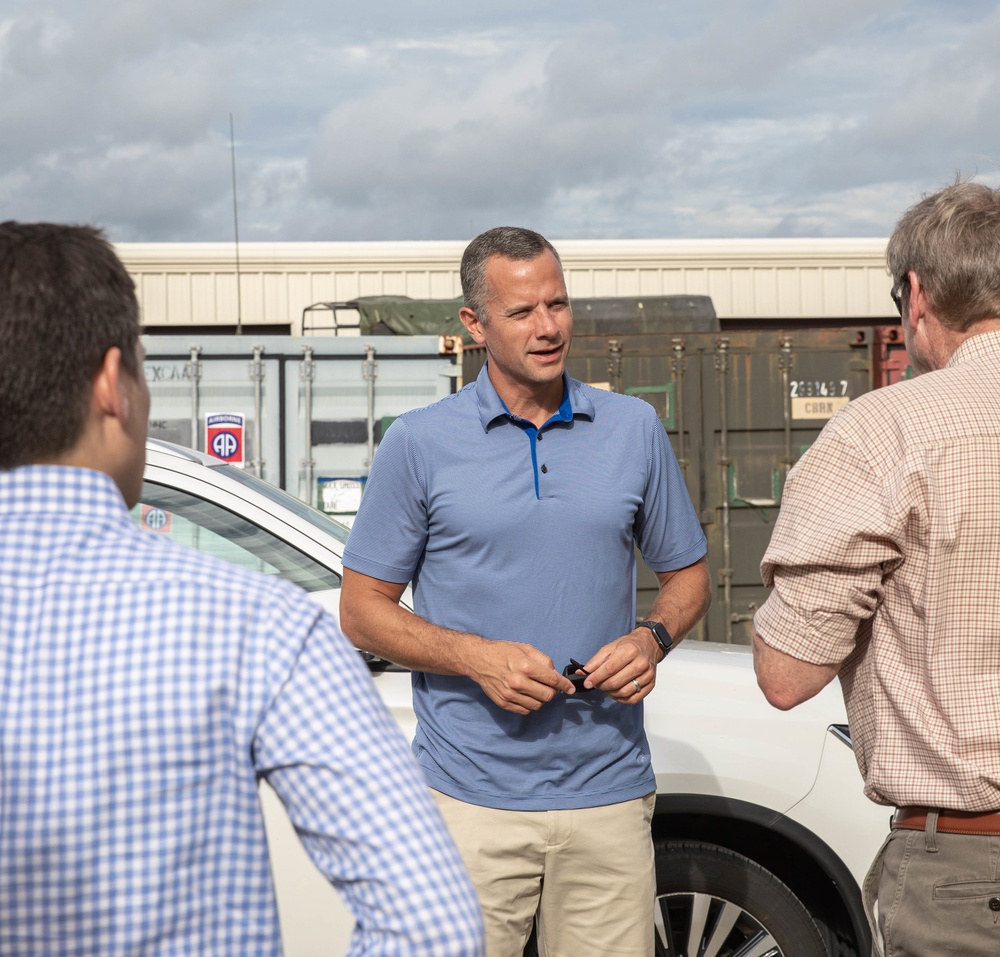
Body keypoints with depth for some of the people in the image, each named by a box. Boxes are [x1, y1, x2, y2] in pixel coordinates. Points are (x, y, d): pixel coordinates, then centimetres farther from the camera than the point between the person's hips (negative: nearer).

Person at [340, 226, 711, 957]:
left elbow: (687, 575, 16)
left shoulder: (635, 429, 8)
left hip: (608, 794, 2)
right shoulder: (420, 444, 0)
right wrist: (477, 657, -13)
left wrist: (653, 641, -5)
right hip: (470, 799, -2)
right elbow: (363, 608, 2)